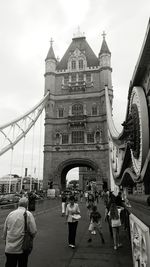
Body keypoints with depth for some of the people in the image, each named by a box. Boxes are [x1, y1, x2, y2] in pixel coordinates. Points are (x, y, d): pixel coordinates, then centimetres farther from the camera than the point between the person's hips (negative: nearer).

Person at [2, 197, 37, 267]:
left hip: (9, 248, 3)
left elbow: (4, 231, 8)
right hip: (22, 248, -3)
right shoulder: (28, 214, -11)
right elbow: (34, 231, -13)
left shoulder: (10, 214, 1)